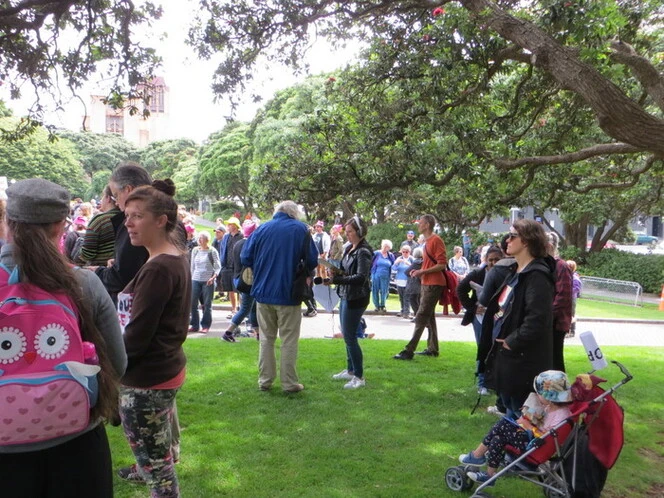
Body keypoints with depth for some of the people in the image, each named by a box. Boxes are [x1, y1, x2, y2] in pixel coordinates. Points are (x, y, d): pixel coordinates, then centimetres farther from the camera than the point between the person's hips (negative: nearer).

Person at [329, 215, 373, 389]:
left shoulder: (363, 251, -15)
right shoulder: (349, 248, 10)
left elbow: (361, 277, -24)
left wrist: (336, 279, -30)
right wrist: (336, 272, -4)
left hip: (356, 299, -9)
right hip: (345, 296, 9)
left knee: (350, 337, -4)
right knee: (347, 336, 17)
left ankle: (359, 377, 7)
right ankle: (350, 370, 31)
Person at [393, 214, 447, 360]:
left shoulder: (436, 240, -13)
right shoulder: (426, 241, 15)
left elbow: (442, 264, -18)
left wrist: (423, 272, -21)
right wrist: (419, 271, 8)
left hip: (433, 285, -10)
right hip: (426, 283, 10)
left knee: (421, 317, -10)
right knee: (429, 316, 14)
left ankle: (409, 350, -10)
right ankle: (432, 349, 22)